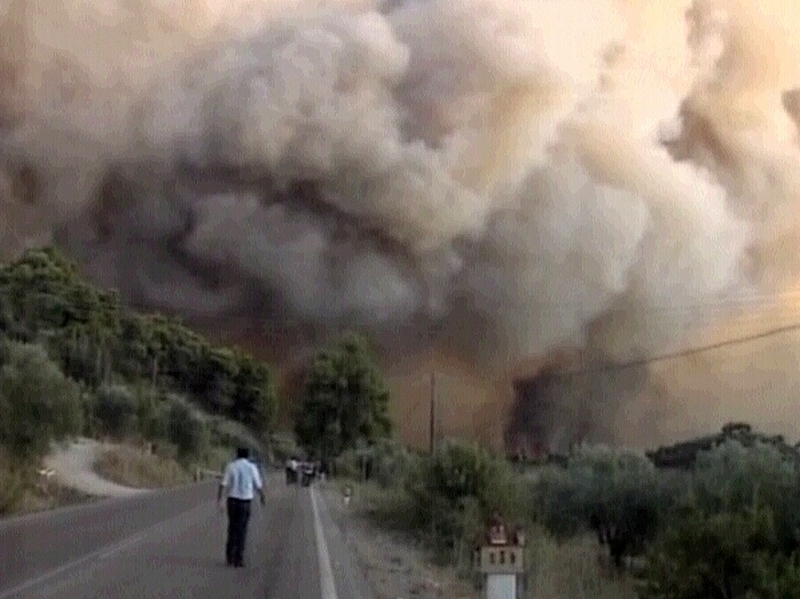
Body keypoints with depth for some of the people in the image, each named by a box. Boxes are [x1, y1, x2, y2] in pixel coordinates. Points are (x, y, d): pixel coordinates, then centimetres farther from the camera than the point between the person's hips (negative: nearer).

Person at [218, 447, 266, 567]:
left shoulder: (231, 466, 1)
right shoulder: (252, 467, -1)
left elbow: (223, 484, -7)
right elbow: (258, 485, 3)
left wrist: (220, 500, -7)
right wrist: (263, 497, 19)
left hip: (232, 500, 2)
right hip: (245, 500, -2)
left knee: (232, 528, 16)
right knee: (241, 530, 3)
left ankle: (229, 557, 16)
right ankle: (238, 559, 0)